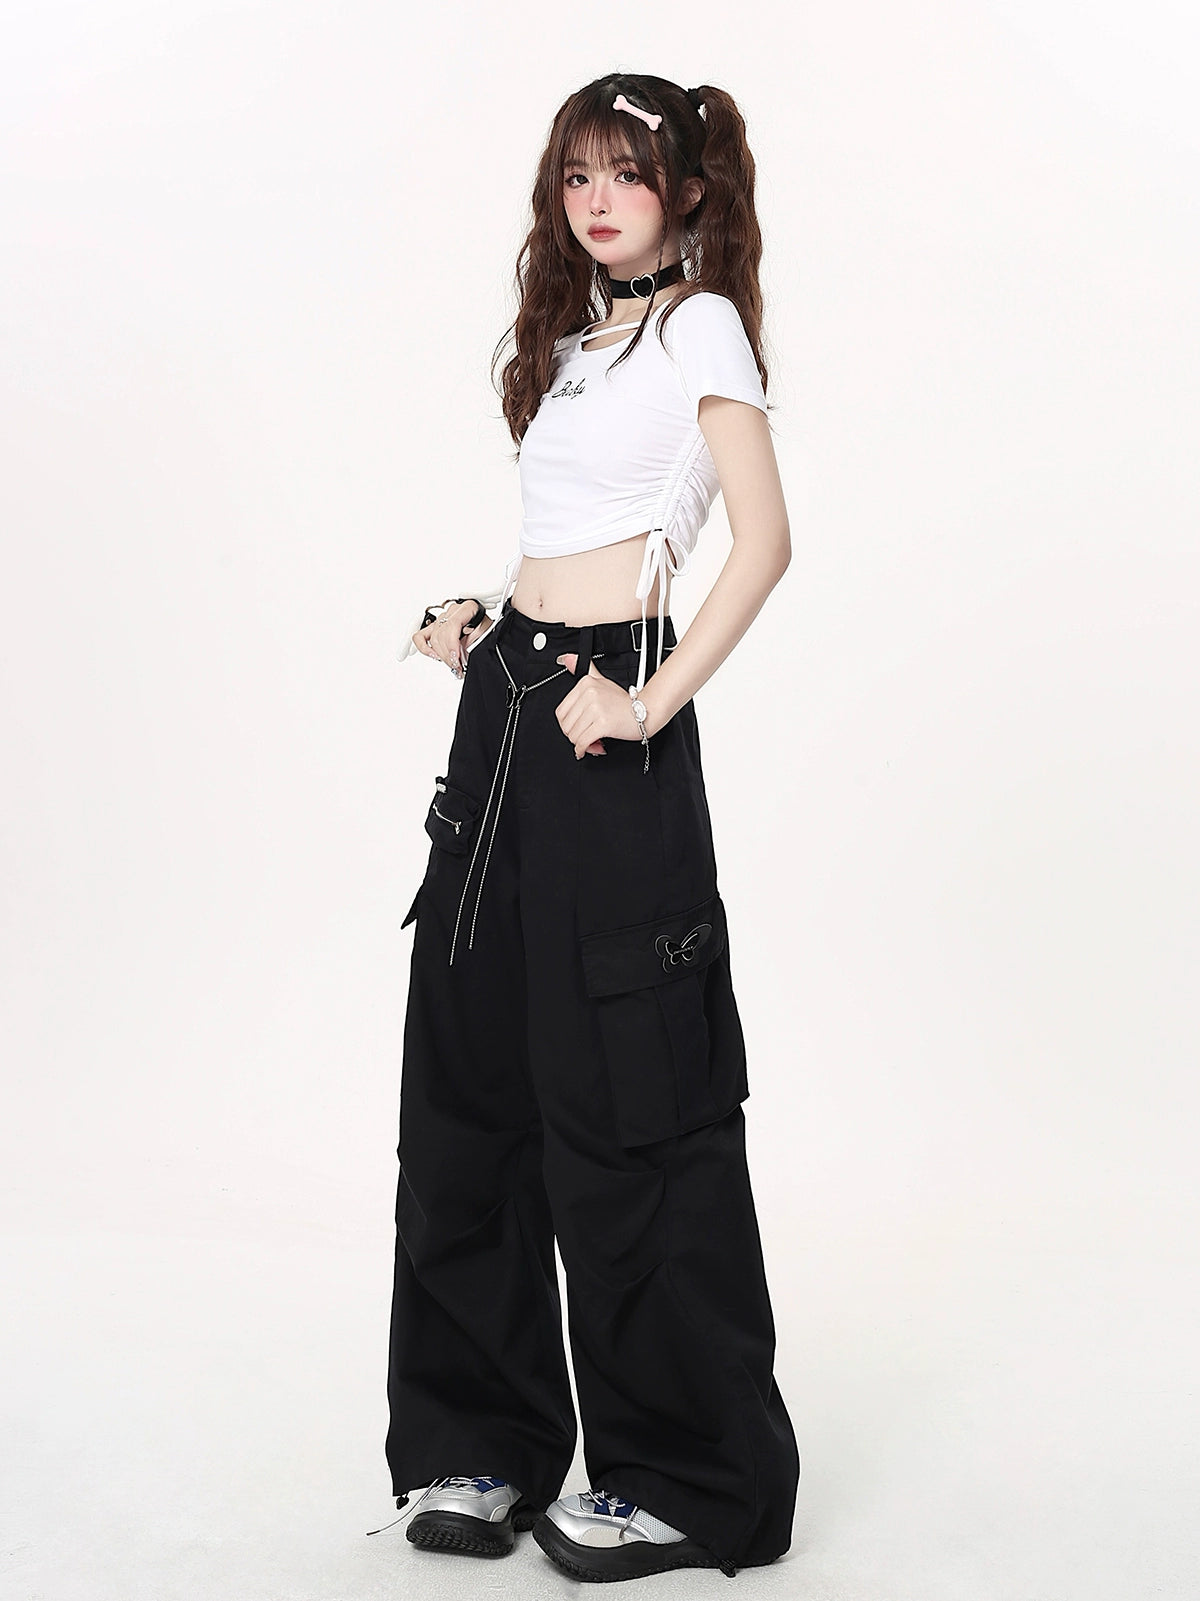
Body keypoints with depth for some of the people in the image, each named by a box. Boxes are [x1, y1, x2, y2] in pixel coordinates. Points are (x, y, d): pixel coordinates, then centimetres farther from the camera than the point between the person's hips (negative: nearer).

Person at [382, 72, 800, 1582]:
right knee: (468, 1072, 8)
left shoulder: (701, 323, -2)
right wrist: (483, 623, 9)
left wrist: (659, 698, -19)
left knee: (626, 1092, -4)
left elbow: (764, 539, -13)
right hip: (506, 703, 8)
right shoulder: (572, 335, 21)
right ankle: (482, 1440, 21)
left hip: (605, 723, -8)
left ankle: (690, 1476, 10)